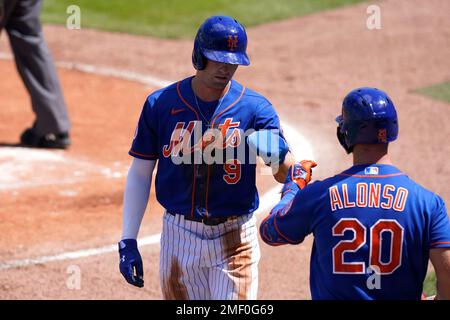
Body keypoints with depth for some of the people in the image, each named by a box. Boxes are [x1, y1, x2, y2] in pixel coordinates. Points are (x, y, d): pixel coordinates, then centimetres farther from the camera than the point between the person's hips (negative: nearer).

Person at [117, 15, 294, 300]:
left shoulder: (255, 108, -5)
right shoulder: (161, 104, -3)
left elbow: (287, 175, -12)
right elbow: (140, 174, 2)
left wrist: (275, 152, -37)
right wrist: (128, 241, -4)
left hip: (235, 238, -1)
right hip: (179, 234, 1)